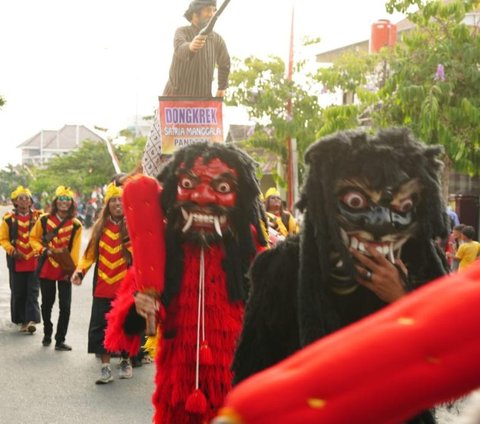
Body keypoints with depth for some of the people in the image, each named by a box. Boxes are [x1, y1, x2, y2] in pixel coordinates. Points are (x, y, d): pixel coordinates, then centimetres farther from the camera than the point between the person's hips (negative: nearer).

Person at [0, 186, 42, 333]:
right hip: (17, 262, 1)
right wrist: (12, 250, -12)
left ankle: (31, 320, -10)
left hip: (34, 261, 0)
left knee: (32, 291, -5)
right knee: (18, 292, 7)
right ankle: (22, 320, 18)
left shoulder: (38, 217, 3)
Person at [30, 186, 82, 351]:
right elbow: (33, 239, 6)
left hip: (65, 270, -1)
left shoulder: (75, 225, -2)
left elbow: (75, 249, -4)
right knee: (47, 303, 12)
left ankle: (60, 340, 6)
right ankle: (47, 334, 31)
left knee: (65, 306, -3)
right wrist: (44, 250, -12)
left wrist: (71, 269, -11)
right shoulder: (44, 220, 0)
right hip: (47, 269, 1)